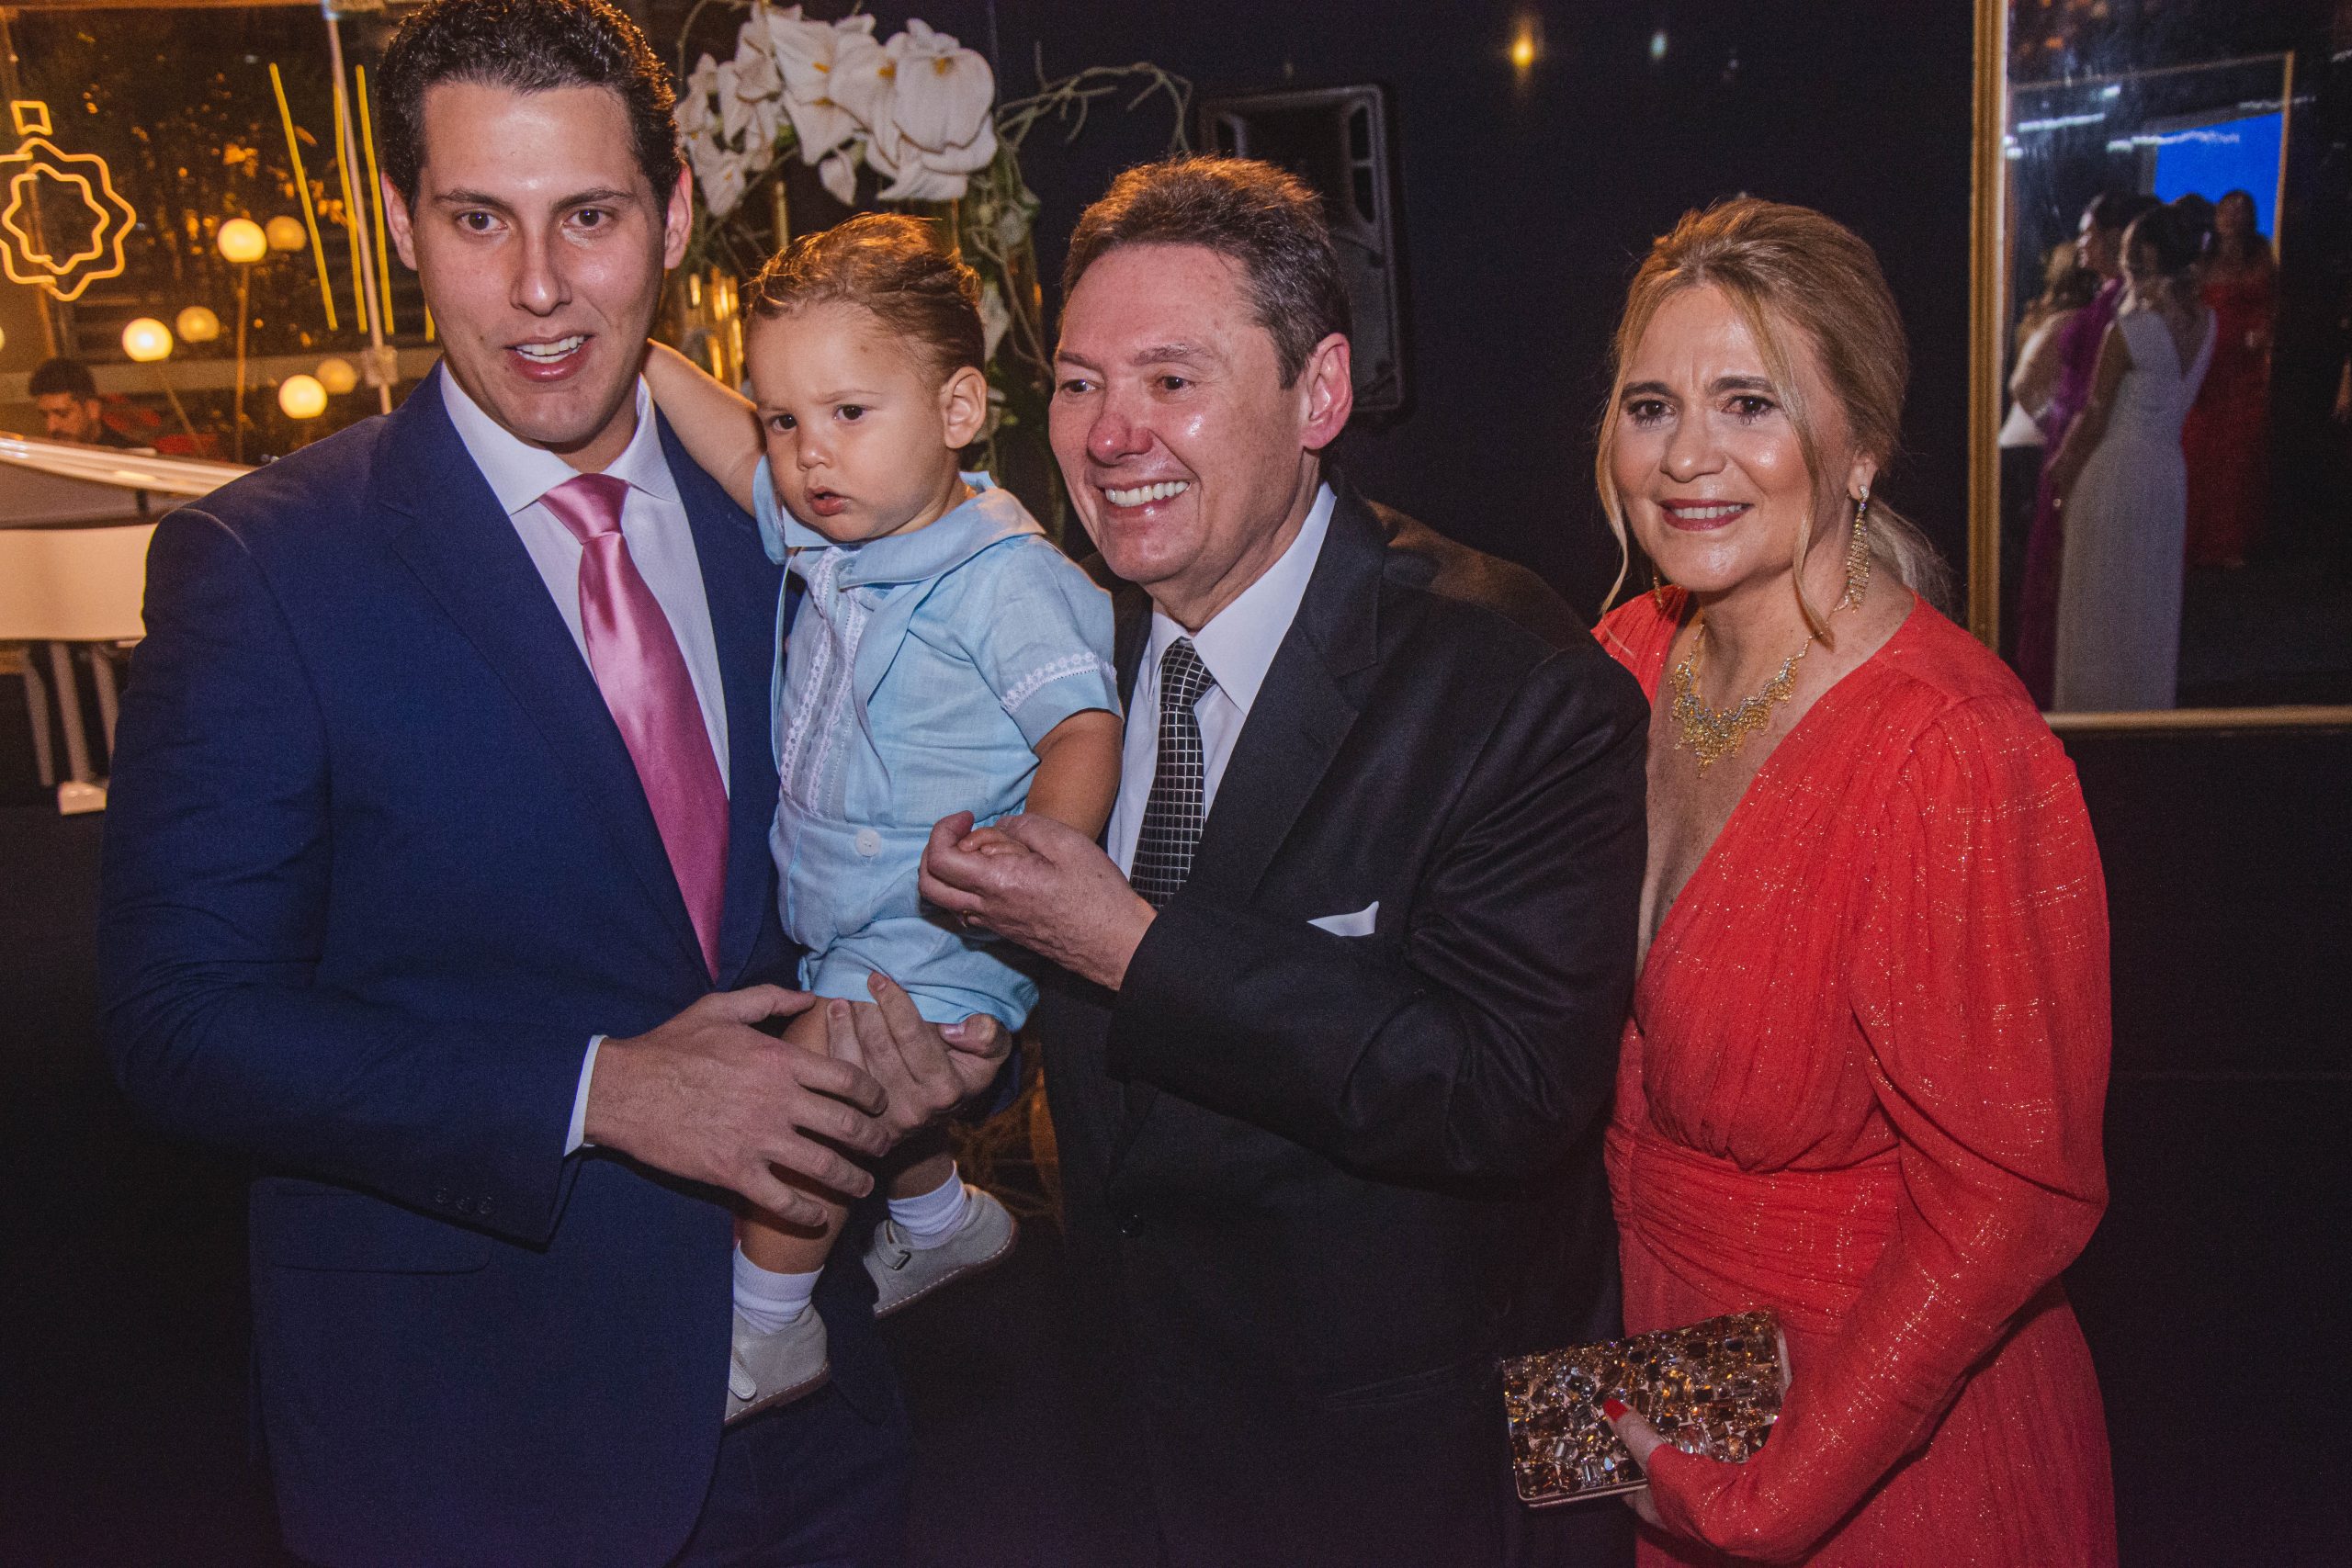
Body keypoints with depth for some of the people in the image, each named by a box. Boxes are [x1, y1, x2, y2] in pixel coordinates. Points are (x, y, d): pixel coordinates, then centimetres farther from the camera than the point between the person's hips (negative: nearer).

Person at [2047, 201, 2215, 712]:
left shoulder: (2128, 330, -19)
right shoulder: (2205, 321, 0)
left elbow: (2094, 416, -14)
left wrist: (2064, 473, -1)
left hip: (2115, 472, -6)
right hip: (2169, 467, 7)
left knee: (2102, 595, 5)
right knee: (2153, 594, 17)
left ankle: (2097, 703, 14)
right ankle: (2152, 695, 27)